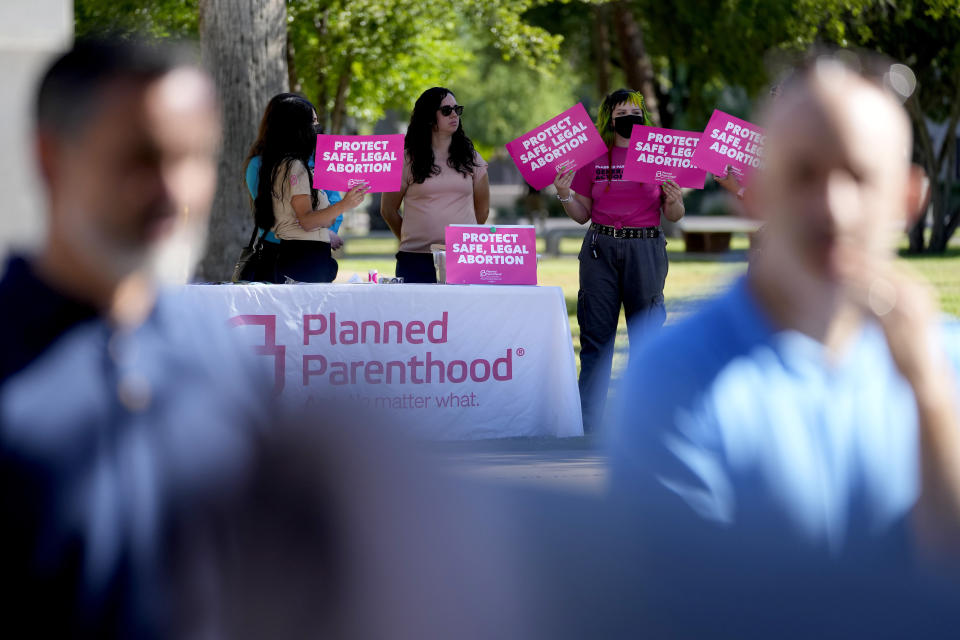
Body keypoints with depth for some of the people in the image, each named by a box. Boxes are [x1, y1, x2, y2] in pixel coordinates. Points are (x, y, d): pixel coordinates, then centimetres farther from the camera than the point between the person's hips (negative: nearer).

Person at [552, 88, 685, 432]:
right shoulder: (592, 156, 6)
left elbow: (675, 215, 7)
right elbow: (582, 214, 10)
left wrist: (673, 200, -15)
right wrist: (565, 196, -9)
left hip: (646, 248, -1)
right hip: (601, 249, 1)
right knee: (596, 336, 1)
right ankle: (585, 423, 5)